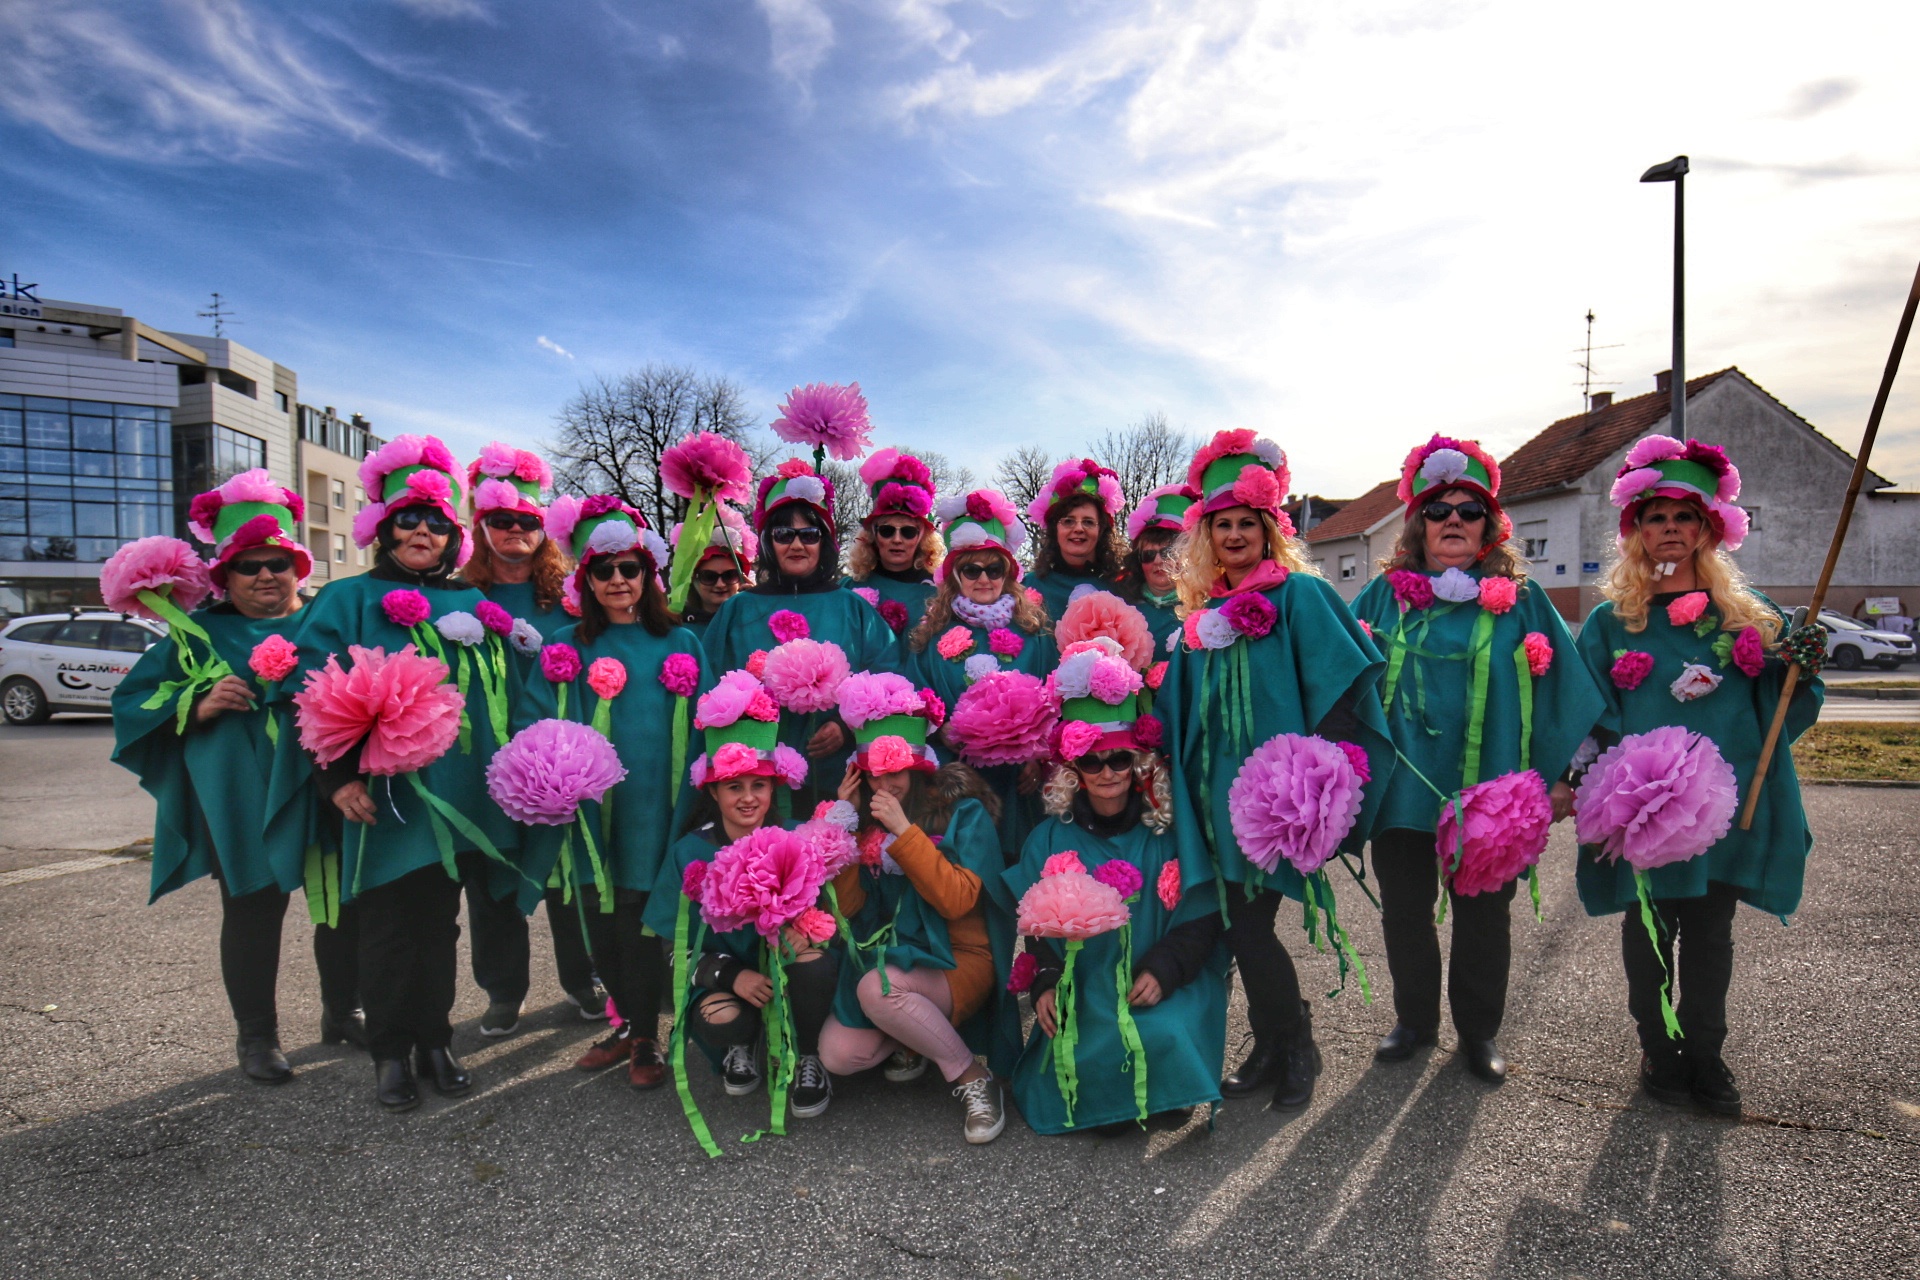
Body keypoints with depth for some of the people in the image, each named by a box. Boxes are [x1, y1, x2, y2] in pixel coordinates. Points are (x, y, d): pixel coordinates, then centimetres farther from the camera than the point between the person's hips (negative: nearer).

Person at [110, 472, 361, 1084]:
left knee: (345, 903, 10)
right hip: (244, 801, -1)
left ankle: (342, 1012, 29)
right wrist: (199, 707, -14)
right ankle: (256, 1035, 23)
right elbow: (132, 700, 4)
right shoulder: (202, 633, 5)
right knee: (253, 913, 6)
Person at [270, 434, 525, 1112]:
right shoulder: (350, 599, 2)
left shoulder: (472, 604, 13)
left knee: (439, 919, 12)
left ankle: (434, 1041, 25)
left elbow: (501, 697, 17)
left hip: (458, 793, 4)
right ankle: (390, 1053, 19)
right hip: (387, 794, -3)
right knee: (390, 923, 4)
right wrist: (336, 775, -16)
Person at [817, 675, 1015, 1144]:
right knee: (838, 1055, -16)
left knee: (878, 987, -33)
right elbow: (848, 906, -2)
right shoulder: (864, 817, 4)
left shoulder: (962, 811, -9)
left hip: (959, 962, -5)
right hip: (888, 957, 5)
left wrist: (903, 830, -25)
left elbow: (957, 901, -21)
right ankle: (910, 1040, 17)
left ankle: (972, 1077, -12)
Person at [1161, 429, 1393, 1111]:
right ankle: (1273, 1052, 26)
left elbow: (1341, 685, -11)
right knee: (1242, 921, 9)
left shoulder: (1299, 594, -3)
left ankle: (1293, 1050, 17)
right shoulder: (1203, 612, 14)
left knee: (1246, 922, -6)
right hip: (1221, 790, 6)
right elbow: (1181, 709, 19)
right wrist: (1188, 783, 12)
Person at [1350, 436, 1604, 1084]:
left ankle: (1478, 1029, 30)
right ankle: (1414, 1019, 32)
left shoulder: (1519, 601, 2)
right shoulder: (1387, 594, 4)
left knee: (1482, 914, 11)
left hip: (1486, 789, -1)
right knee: (1404, 910, 12)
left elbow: (1562, 690, 1)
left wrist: (1558, 776, -5)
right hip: (1401, 783, 1)